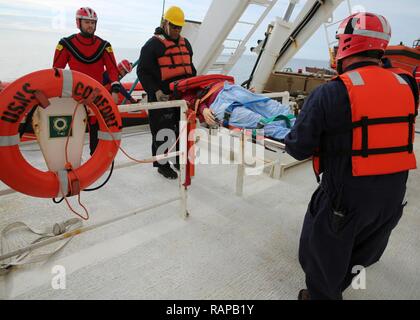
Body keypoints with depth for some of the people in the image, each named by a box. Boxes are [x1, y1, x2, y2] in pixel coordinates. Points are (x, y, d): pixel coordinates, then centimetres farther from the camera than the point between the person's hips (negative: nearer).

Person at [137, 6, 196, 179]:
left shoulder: (185, 43, 17)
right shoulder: (153, 44, -5)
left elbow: (190, 67, 26)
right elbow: (143, 72, -8)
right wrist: (155, 91, -20)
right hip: (162, 97, -7)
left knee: (183, 129, 13)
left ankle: (180, 160, 29)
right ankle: (162, 163, 16)